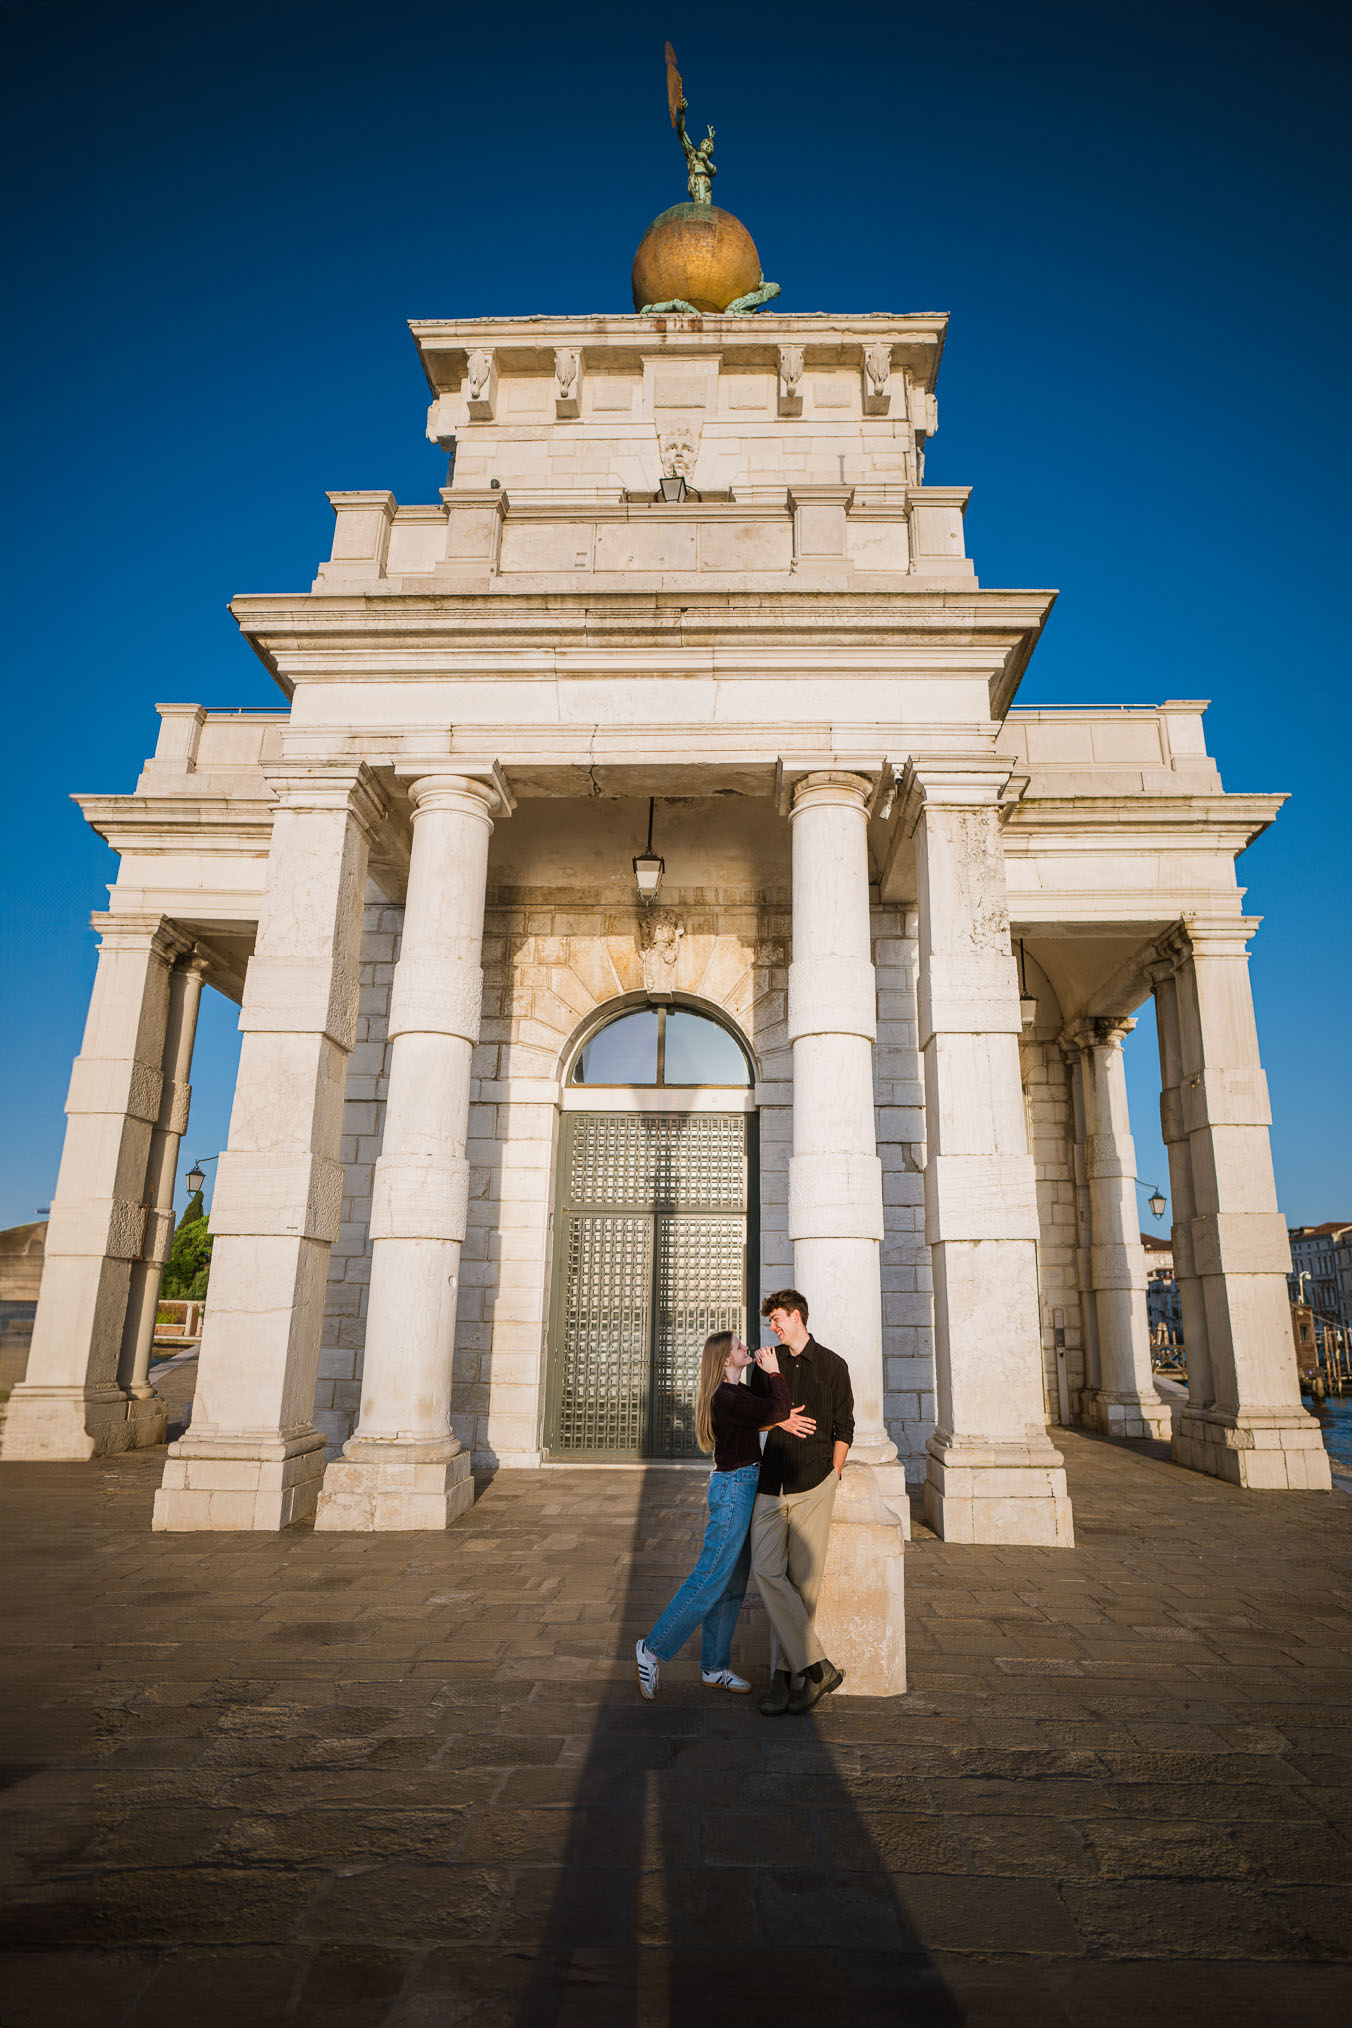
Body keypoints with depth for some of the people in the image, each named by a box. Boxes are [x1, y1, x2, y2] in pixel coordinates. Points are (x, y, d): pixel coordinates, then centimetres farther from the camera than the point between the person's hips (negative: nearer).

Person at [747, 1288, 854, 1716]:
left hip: (814, 1485, -3)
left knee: (803, 1579, -2)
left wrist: (832, 1476, 3)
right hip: (771, 1483, 3)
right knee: (765, 1570, -11)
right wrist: (780, 1419, 7)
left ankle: (787, 1672, 10)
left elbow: (843, 1429, 8)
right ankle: (815, 1666, -4)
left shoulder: (832, 1366, 5)